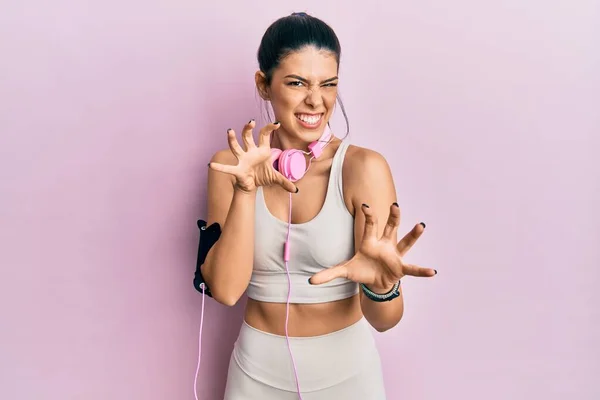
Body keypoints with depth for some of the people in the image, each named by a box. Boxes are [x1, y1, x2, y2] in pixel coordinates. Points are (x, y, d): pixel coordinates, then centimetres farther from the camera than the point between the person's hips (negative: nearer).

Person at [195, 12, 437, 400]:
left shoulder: (364, 168, -16)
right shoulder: (231, 164, -8)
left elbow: (384, 319, -18)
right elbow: (225, 289, -17)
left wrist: (381, 282, -39)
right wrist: (246, 190, -27)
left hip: (345, 367, -1)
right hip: (259, 368, 2)